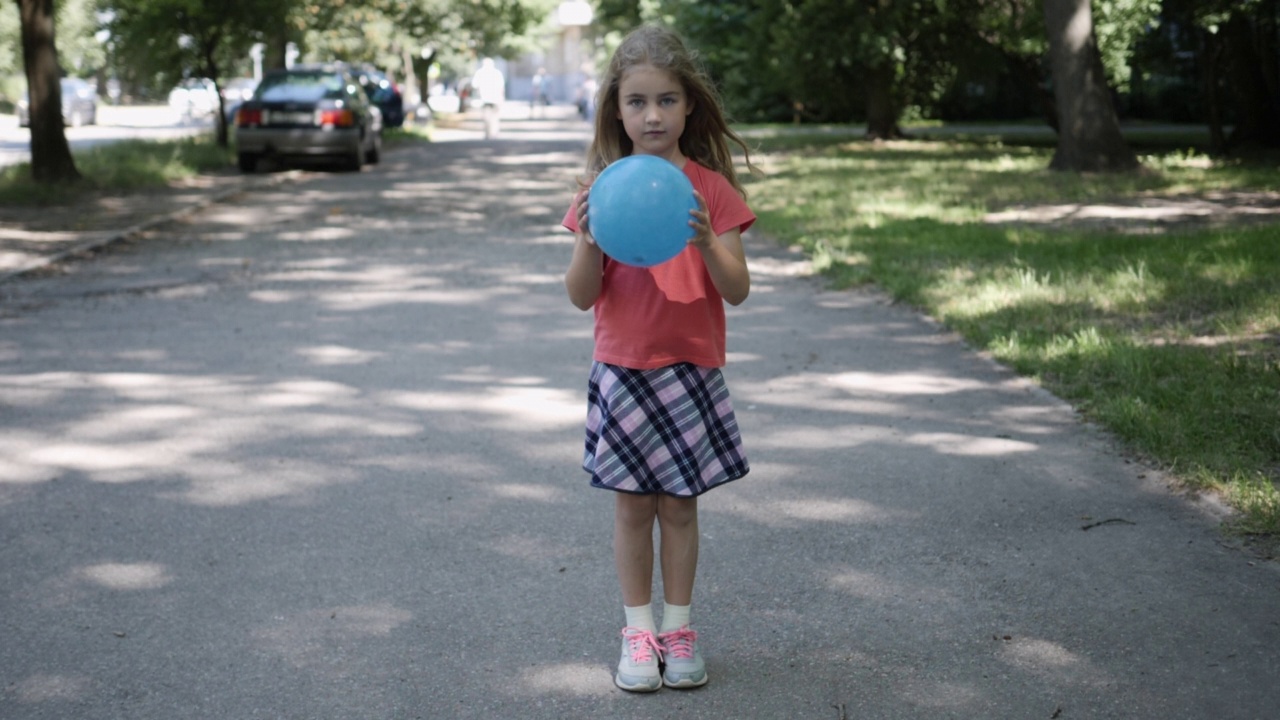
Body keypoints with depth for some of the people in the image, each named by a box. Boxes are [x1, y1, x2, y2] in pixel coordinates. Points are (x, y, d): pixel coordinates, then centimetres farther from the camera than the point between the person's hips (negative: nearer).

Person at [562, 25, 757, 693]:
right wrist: (590, 242, -23)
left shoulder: (711, 189, -2)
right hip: (621, 370, 0)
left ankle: (678, 627, 20)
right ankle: (638, 630, 18)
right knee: (632, 507, 6)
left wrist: (705, 243, -25)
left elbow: (737, 290, -6)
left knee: (680, 507, 7)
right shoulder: (602, 190, -1)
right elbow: (581, 296, -4)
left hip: (690, 370, 0)